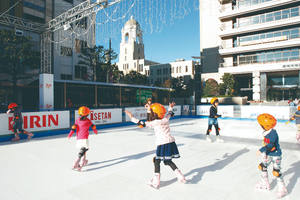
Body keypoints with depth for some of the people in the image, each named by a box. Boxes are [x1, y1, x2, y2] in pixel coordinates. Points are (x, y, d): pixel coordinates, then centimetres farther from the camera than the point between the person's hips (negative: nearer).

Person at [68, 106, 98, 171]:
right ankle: (75, 165, -21)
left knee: (84, 149, 25)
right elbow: (93, 127, 16)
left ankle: (83, 161, 37)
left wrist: (70, 134, 2)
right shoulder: (88, 121, 4)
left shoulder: (77, 120, 9)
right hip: (84, 138, -5)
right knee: (82, 151, -8)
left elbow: (74, 127, -1)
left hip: (79, 138, 5)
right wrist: (96, 132, 34)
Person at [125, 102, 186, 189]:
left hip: (162, 145, -7)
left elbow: (143, 124, -13)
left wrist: (132, 118, -5)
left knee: (157, 161, 8)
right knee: (168, 161, 21)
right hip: (171, 143, 7)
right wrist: (170, 107, 47)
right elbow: (170, 113, 26)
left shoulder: (155, 122, -13)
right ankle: (181, 178, 23)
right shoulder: (166, 119, 3)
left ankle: (155, 182, 13)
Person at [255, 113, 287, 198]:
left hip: (276, 155, -9)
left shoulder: (273, 133, -27)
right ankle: (265, 184, 30)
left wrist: (261, 150, -37)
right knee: (262, 167, 14)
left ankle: (282, 189, 16)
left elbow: (271, 145, -34)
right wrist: (264, 153, 18)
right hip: (268, 154, 9)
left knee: (276, 171, -4)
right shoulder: (266, 132, 0)